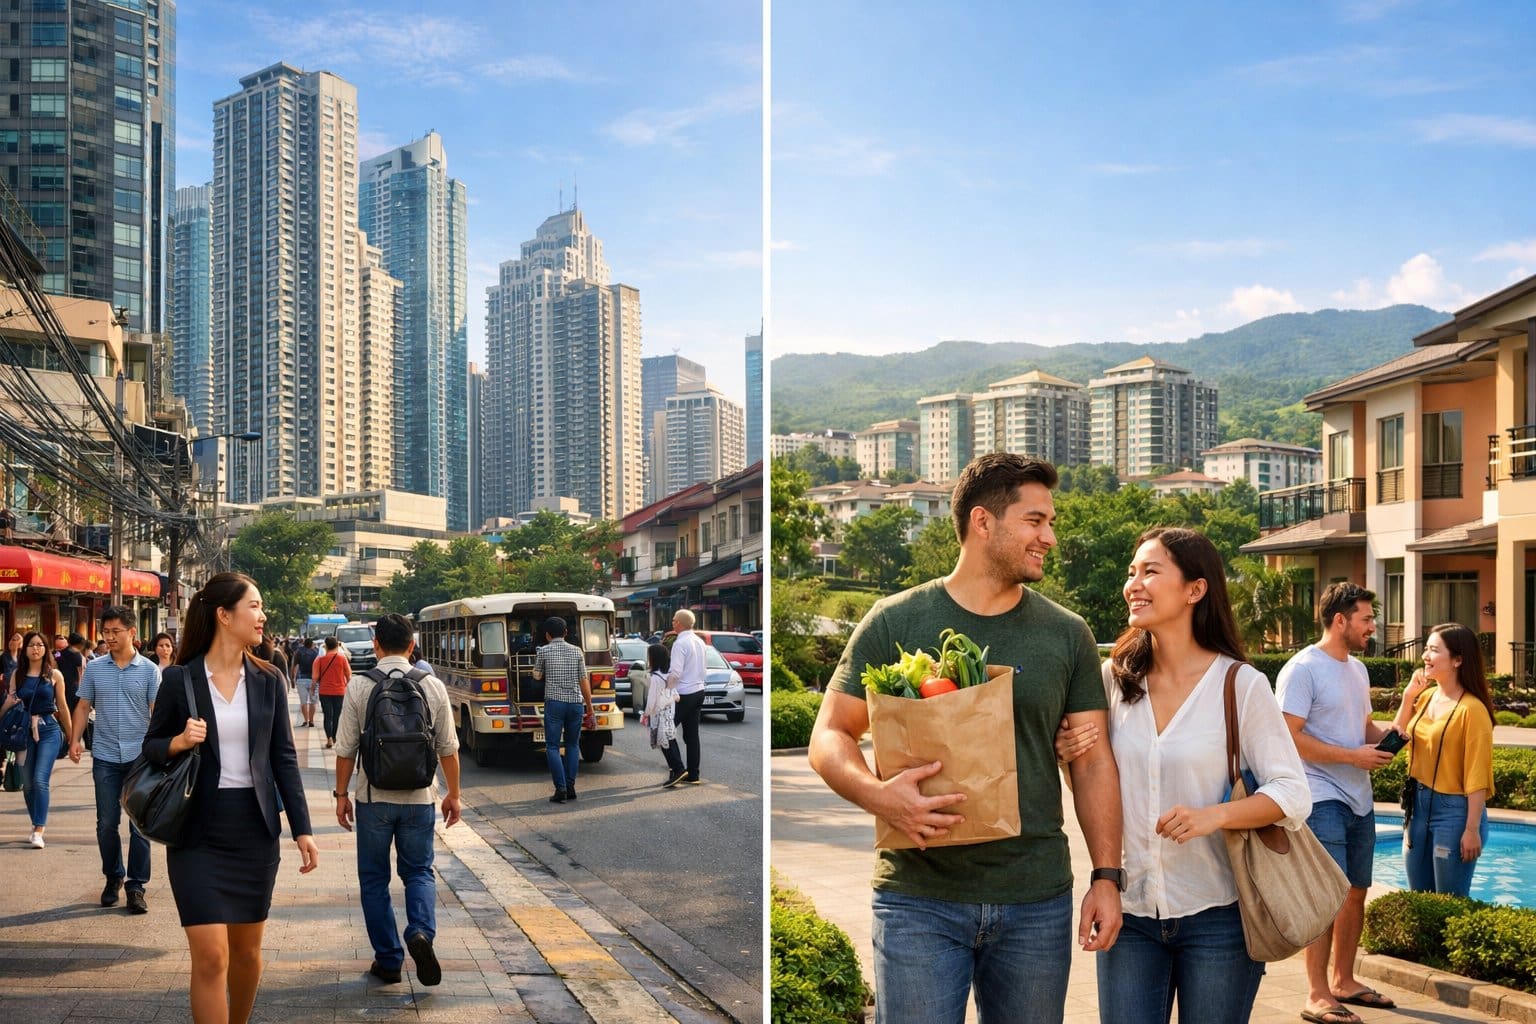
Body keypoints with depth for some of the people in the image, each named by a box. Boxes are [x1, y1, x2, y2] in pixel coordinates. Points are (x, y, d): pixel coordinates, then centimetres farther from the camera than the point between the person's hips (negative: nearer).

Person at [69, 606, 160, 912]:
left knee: (140, 825, 0)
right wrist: (75, 740, -3)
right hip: (105, 757, 2)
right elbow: (83, 706, 10)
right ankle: (113, 877, 24)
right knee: (106, 824, 7)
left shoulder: (149, 670, 0)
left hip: (139, 757, -2)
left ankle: (136, 886, 7)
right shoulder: (94, 668, 6)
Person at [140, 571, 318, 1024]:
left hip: (255, 830, 3)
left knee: (247, 949, 13)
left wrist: (302, 829, 1)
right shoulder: (180, 679, -5)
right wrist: (179, 742, -18)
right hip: (198, 833, -3)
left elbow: (284, 758, 6)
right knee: (210, 956, -9)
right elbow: (150, 748, 5)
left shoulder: (268, 680, 3)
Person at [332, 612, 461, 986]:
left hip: (373, 797, -1)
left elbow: (346, 749, -4)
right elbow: (448, 748, 3)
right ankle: (421, 931, -11)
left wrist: (341, 794, 9)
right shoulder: (433, 686, -3)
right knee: (419, 871, 16)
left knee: (374, 879, 12)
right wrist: (453, 794, 14)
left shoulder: (359, 686, -7)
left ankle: (388, 960, 14)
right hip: (419, 797, 1)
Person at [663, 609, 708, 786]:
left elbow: (675, 672, -23)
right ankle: (693, 775, 13)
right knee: (692, 734, 11)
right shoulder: (699, 641, 11)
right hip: (698, 691, 9)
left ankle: (677, 769, -11)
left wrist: (666, 690, -18)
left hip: (683, 694, -9)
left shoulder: (680, 643, -16)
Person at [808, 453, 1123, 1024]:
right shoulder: (896, 622, -1)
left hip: (1036, 903, 3)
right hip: (919, 899, -2)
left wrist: (1106, 876, -1)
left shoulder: (1067, 635, 7)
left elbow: (1093, 762, 9)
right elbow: (830, 736, 0)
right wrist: (877, 795, -20)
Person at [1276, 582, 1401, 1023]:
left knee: (1356, 892, 13)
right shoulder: (1302, 670, -13)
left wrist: (1386, 733, 2)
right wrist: (1353, 756, -18)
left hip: (1359, 800, 9)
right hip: (1322, 800, -9)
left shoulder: (1357, 669, 14)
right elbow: (1289, 737, -19)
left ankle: (1344, 981, 26)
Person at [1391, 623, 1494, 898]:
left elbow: (1477, 777, -18)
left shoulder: (1471, 709, -17)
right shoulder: (1425, 697, 6)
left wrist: (1472, 829, -18)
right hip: (1419, 806, 8)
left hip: (1454, 811, -8)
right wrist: (1408, 697, 1)